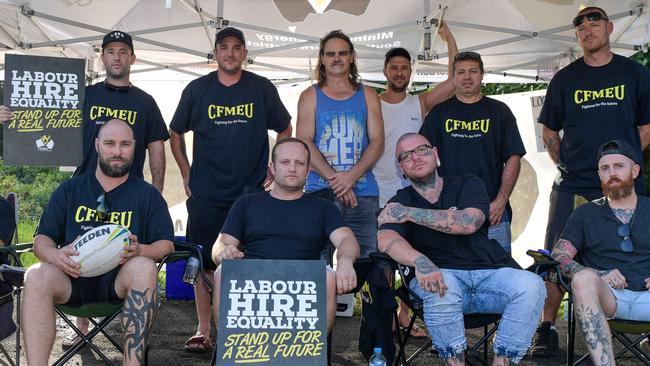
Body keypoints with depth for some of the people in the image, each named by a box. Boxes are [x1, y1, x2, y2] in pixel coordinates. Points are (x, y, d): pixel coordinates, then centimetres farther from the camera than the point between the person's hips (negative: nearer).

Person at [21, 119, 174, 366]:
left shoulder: (147, 195, 14)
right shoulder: (69, 190, 18)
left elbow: (167, 245, 6)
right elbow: (41, 240, 12)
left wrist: (139, 250, -18)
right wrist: (55, 255, -14)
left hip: (120, 280, -1)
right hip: (73, 276, 1)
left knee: (144, 268, -34)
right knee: (36, 275, -30)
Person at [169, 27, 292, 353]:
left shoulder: (262, 88, 3)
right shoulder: (197, 89, 4)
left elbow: (285, 130, 13)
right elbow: (176, 134, 14)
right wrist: (186, 174, 7)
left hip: (252, 193, 0)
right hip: (206, 194, 1)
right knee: (203, 263, 2)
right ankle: (203, 331, 14)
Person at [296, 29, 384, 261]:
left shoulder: (367, 95, 15)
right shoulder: (310, 96, 11)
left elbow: (377, 141, 6)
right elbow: (304, 142, 0)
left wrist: (352, 175, -10)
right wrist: (334, 179, -11)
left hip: (363, 192, 1)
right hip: (320, 192, -1)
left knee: (366, 260, -4)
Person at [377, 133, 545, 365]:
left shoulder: (467, 184, 13)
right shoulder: (400, 202, 10)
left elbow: (469, 222, -9)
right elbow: (386, 239, -12)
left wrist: (410, 213, -10)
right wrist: (420, 261, -33)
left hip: (489, 272, 2)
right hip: (442, 275, -1)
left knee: (531, 285, -26)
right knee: (440, 287, -36)